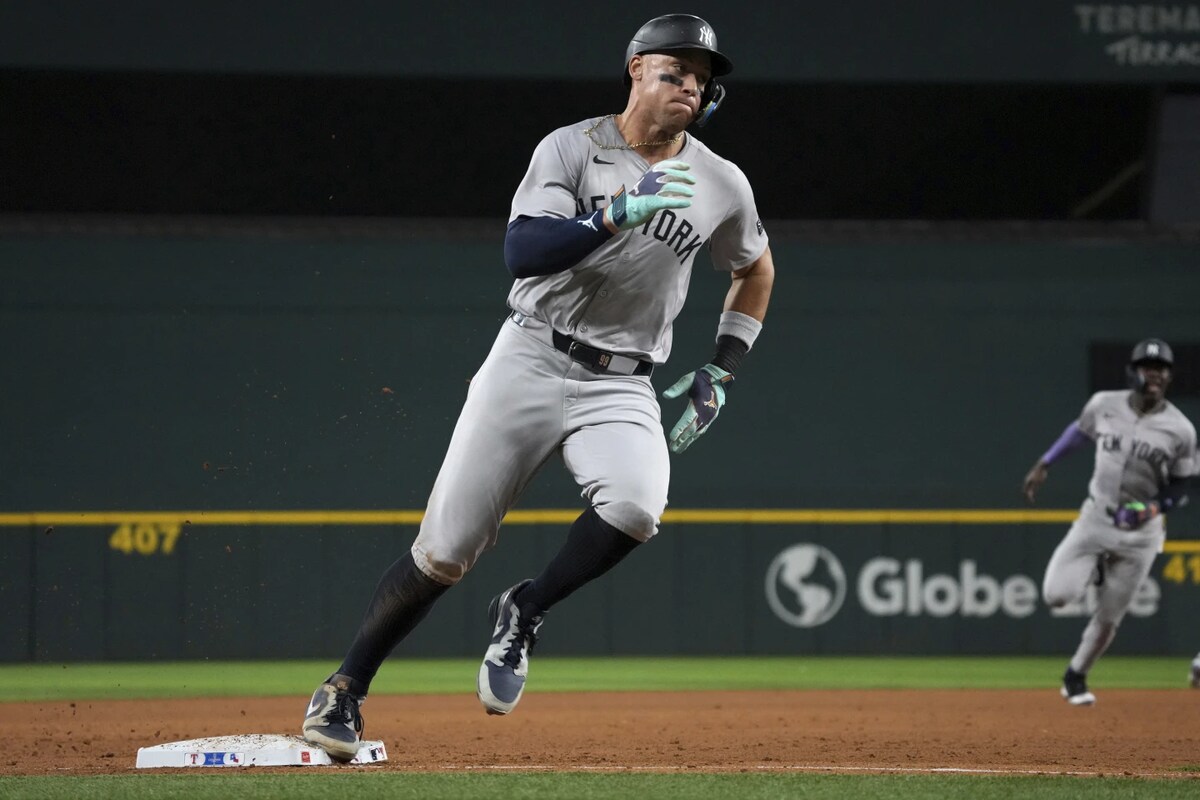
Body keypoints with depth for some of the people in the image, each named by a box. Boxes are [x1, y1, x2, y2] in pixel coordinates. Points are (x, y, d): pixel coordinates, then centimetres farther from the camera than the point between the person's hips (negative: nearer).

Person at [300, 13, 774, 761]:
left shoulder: (721, 185, 5)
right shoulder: (571, 149, -5)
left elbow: (757, 270, 23)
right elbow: (522, 252, -19)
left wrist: (721, 374, 13)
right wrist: (618, 214, -30)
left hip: (621, 385, 2)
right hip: (531, 362, -2)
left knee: (636, 503, -31)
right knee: (444, 550, -6)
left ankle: (522, 615, -6)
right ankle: (344, 692, 12)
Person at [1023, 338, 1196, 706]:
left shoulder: (1180, 430, -10)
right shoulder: (1104, 405, -6)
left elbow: (1179, 488, -1)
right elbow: (1079, 430, 16)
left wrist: (1153, 508, -19)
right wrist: (1043, 464, 13)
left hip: (1140, 532, -1)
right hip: (1095, 519, 1)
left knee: (1108, 617, 4)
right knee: (1057, 594, -15)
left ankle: (1075, 677, 30)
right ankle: (1096, 573, 20)